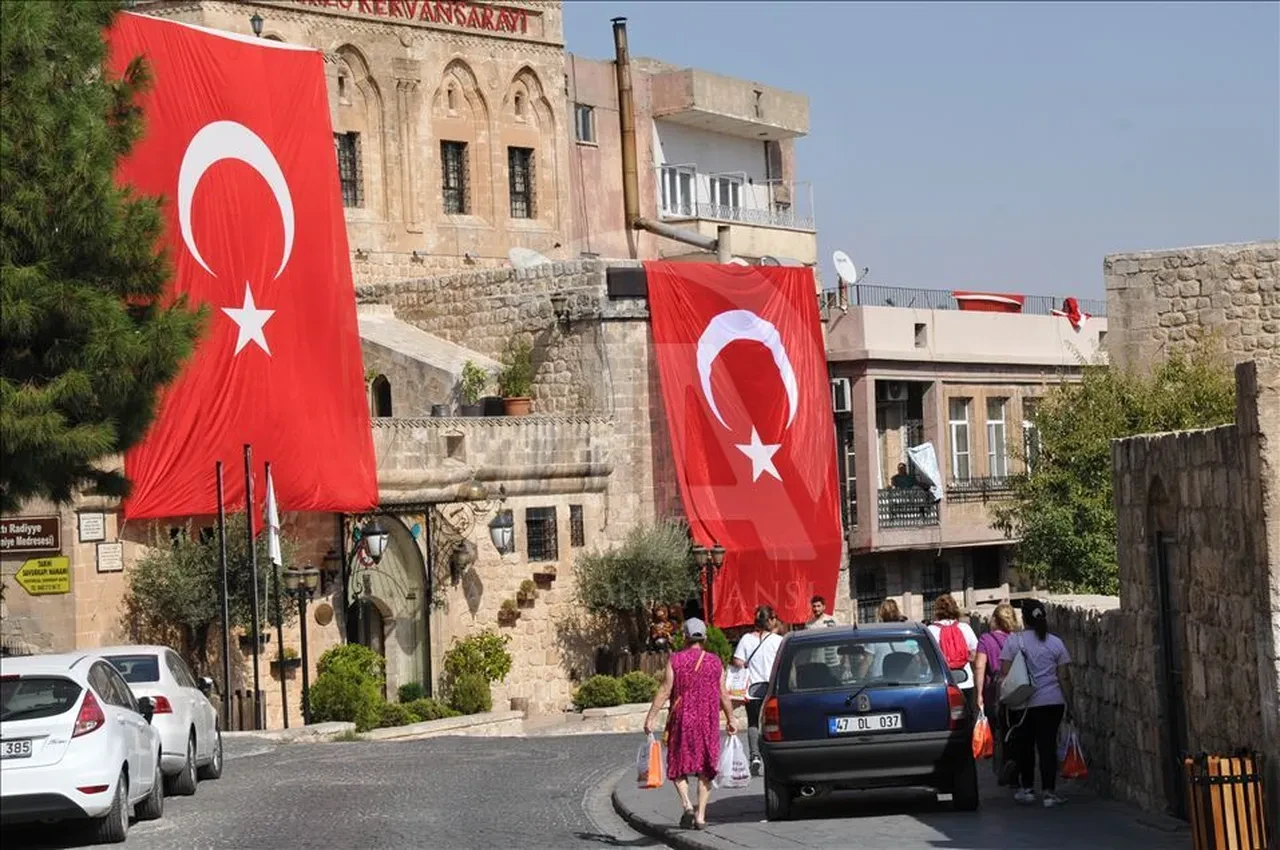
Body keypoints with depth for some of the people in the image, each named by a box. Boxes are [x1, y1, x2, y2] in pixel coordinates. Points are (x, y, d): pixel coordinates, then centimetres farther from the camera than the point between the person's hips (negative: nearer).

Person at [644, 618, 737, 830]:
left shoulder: (675, 660, -4)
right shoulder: (715, 662, 3)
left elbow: (664, 691, -7)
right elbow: (723, 694, 6)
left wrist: (650, 718, -4)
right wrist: (730, 720, 17)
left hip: (681, 719, -2)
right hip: (708, 722, 2)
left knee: (678, 766, 8)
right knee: (705, 770, 8)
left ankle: (686, 804, -13)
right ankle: (701, 815, 4)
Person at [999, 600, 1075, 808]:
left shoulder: (1013, 641, -2)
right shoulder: (1056, 643, 2)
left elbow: (1005, 674, -5)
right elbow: (1064, 677, 1)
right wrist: (1069, 704, 7)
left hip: (1022, 703, -1)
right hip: (1052, 702, 1)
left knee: (1024, 745, 13)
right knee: (1048, 745, 1)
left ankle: (1026, 788, 21)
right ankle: (1048, 792, -4)